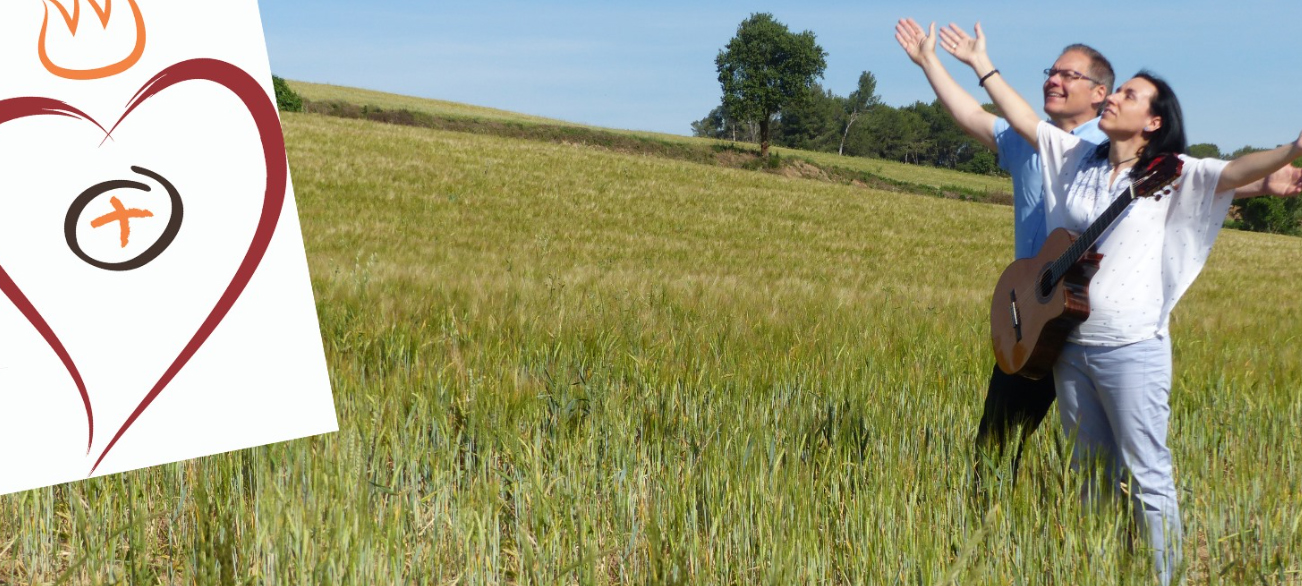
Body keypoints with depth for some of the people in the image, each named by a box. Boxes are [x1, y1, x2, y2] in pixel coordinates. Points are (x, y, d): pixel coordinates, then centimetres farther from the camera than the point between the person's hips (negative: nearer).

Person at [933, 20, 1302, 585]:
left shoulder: (1171, 175, -5)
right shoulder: (1078, 157, 9)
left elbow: (1236, 170, -20)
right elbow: (1023, 119, 16)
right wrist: (981, 64, 19)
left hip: (1130, 348, -5)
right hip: (1070, 340, 6)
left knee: (1146, 475, -3)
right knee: (1088, 469, 16)